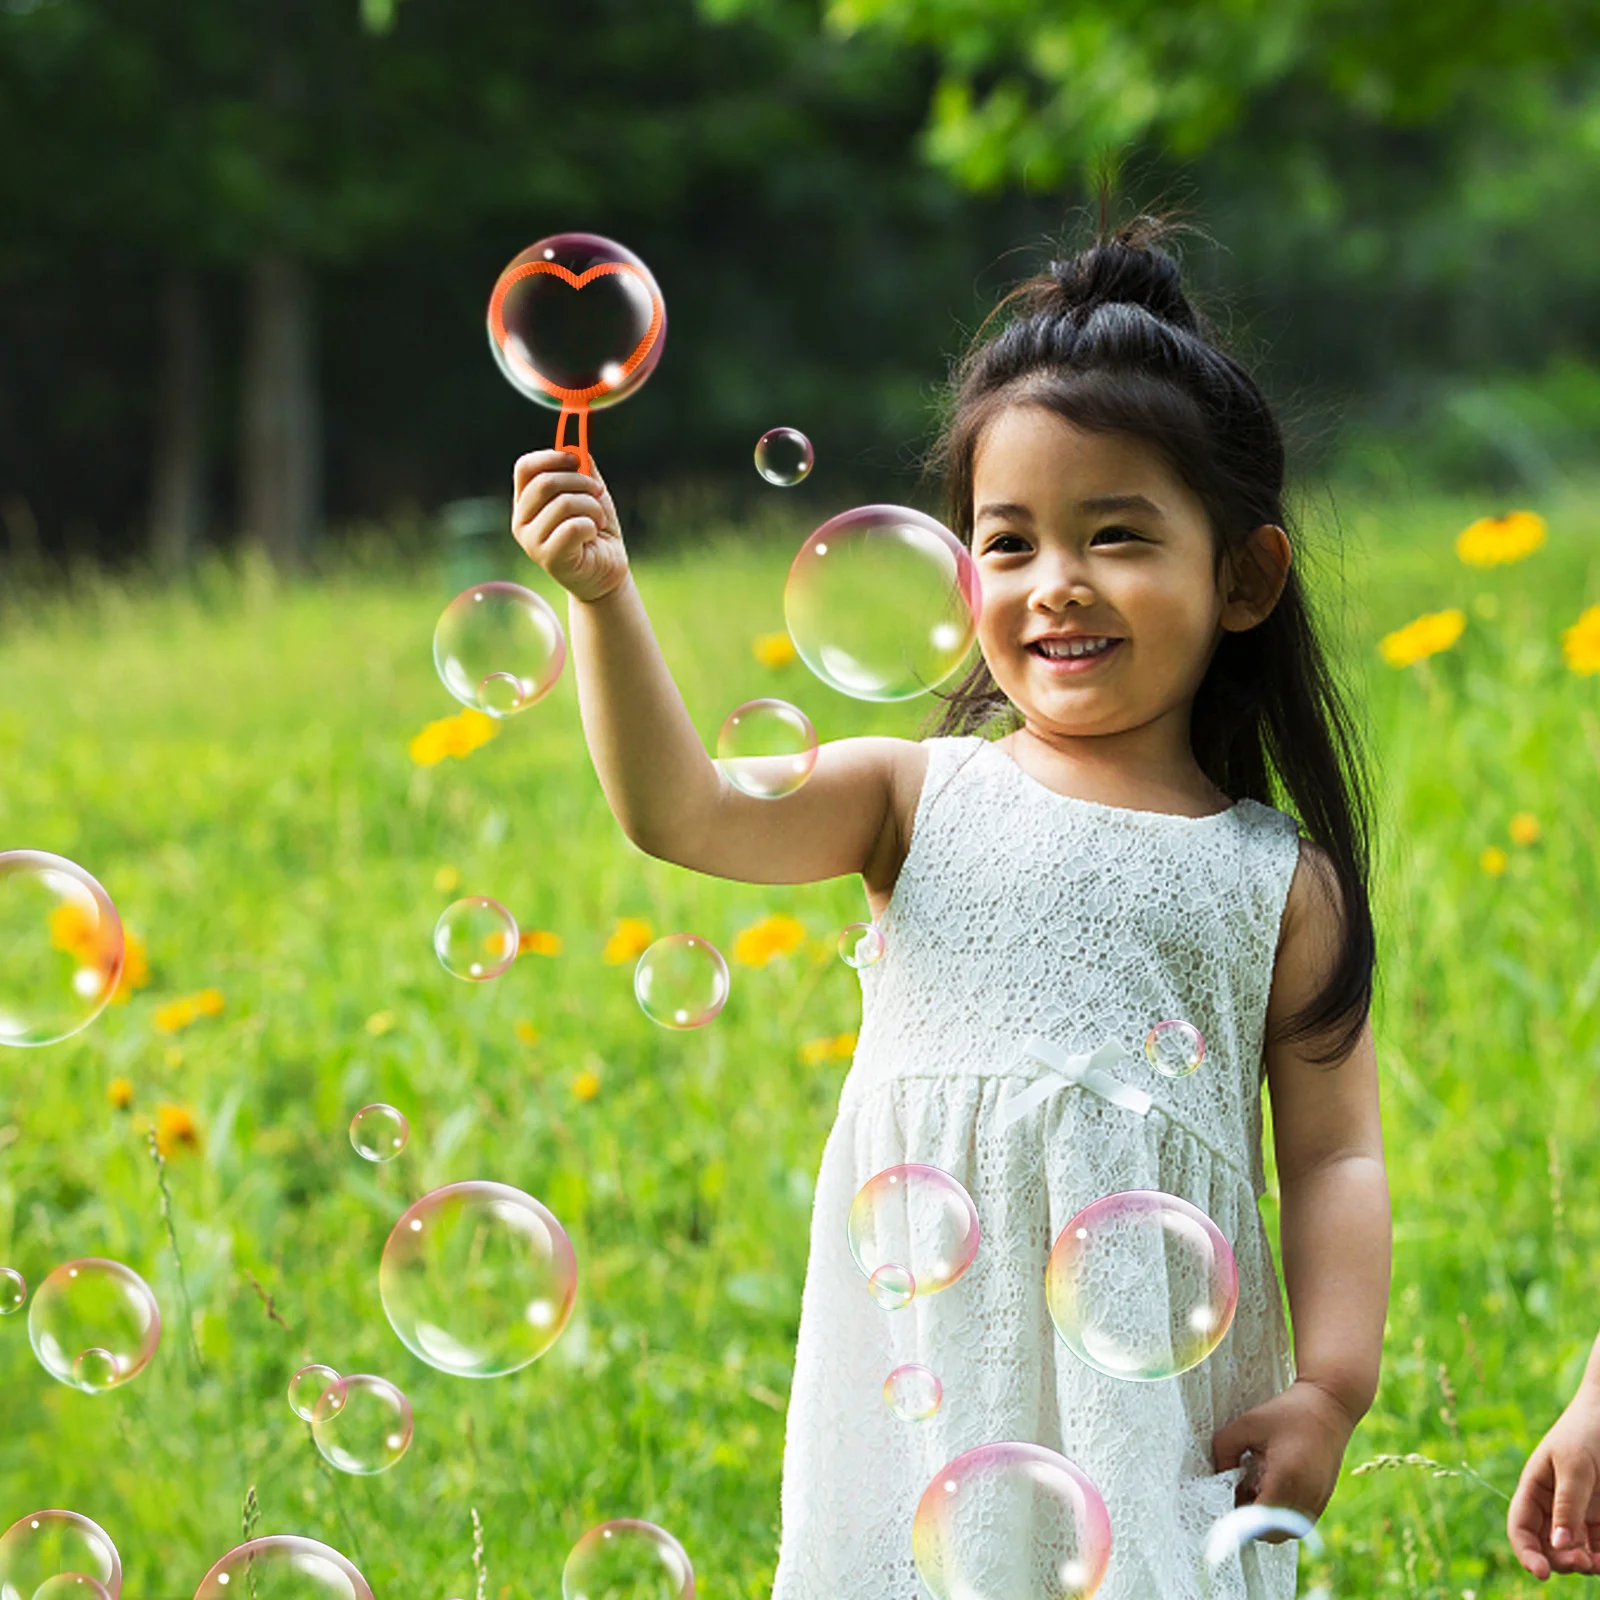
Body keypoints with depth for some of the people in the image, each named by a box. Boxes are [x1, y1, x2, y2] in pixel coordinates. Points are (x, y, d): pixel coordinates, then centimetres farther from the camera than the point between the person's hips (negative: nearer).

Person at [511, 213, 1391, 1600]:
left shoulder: (1279, 882, 4)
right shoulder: (922, 801, 5)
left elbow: (1336, 1156, 5)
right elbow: (682, 814, -7)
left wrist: (1333, 1386, -5)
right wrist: (606, 601, -18)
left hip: (1161, 1402, 0)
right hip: (930, 1367, 1)